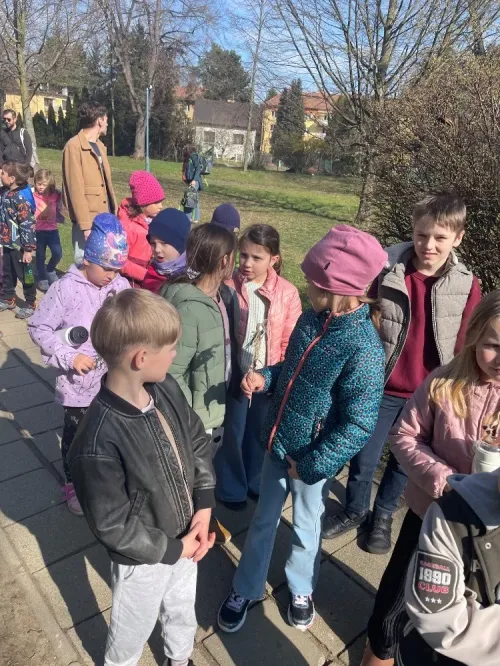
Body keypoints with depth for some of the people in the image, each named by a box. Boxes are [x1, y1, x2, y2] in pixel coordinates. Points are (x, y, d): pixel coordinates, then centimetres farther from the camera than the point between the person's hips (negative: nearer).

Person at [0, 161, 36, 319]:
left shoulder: (20, 198, -21)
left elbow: (28, 225, -23)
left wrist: (28, 249, -23)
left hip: (19, 245, -8)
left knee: (25, 275, 5)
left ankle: (30, 304, 18)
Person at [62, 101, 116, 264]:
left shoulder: (99, 146, 16)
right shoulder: (74, 146, -10)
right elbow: (76, 189, -16)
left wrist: (113, 212, 13)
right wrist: (85, 225, -19)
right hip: (88, 220, -8)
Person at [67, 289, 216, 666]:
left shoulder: (166, 389, -15)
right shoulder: (99, 444, -36)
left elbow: (198, 441, -1)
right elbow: (112, 525, -25)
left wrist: (204, 506, -9)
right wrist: (172, 549, -15)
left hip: (184, 537, 6)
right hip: (143, 558, -6)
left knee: (183, 612, 32)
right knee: (134, 631, 25)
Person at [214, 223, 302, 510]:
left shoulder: (288, 293, -9)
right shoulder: (228, 287, -14)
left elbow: (291, 343, -4)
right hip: (235, 374, -2)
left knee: (260, 433, 21)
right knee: (232, 434, 14)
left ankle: (255, 481, 46)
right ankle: (231, 488, 38)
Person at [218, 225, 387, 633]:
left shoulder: (363, 348, -27)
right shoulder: (313, 318, -7)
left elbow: (359, 425, -23)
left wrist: (312, 465, -17)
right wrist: (264, 378, -10)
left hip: (314, 458, -5)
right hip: (279, 442, 5)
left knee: (307, 526, 21)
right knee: (264, 518, 21)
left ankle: (301, 591, 51)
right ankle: (246, 589, 45)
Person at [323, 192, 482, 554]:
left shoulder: (468, 286, -8)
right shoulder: (387, 274, -13)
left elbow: (464, 348, -1)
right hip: (380, 388, -1)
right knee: (364, 458, 12)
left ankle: (383, 516, 45)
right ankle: (355, 510, 41)